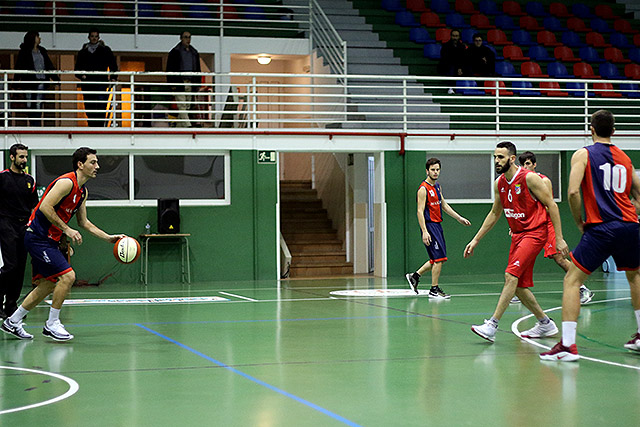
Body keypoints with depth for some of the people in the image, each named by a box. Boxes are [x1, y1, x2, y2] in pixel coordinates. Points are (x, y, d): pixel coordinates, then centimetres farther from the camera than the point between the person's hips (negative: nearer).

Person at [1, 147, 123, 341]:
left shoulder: (82, 192, 13)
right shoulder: (67, 182, -16)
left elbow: (84, 222, 21)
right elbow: (45, 207, -24)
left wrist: (108, 238, 15)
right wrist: (66, 229, -22)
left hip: (48, 240, 10)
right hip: (38, 236, -10)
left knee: (48, 285, 13)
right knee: (67, 276, -15)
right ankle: (52, 324, -3)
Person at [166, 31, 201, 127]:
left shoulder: (194, 53, 17)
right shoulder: (175, 52, 2)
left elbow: (197, 69, 22)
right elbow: (169, 69, 0)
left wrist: (197, 83, 14)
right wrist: (172, 83, -8)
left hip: (190, 84, 5)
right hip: (179, 83, -5)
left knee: (187, 107, 4)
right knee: (182, 106, -13)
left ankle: (179, 126, 11)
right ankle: (187, 126, -21)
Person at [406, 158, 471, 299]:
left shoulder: (437, 186, 14)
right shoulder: (423, 189, -13)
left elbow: (444, 205, 24)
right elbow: (420, 211, -18)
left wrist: (459, 218, 22)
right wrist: (424, 232, -25)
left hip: (437, 225, 9)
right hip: (429, 225, -9)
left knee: (437, 259, 12)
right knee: (439, 258, -8)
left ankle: (414, 276, 24)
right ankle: (434, 290, 0)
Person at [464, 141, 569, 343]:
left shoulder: (529, 178, -15)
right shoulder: (499, 183, 6)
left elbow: (552, 206, -12)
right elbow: (494, 214, 19)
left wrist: (559, 238, -15)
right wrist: (475, 240, 17)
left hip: (535, 233, -8)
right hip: (517, 234, 8)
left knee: (511, 275, -21)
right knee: (519, 286, 7)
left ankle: (492, 325, -23)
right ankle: (545, 324, 24)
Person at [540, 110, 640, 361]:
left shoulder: (583, 155, 3)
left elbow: (573, 191, -11)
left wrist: (579, 222, 2)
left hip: (600, 228, -5)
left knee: (572, 280, -1)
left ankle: (568, 345, -12)